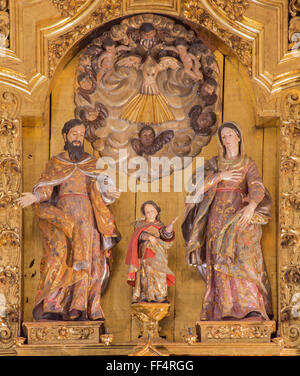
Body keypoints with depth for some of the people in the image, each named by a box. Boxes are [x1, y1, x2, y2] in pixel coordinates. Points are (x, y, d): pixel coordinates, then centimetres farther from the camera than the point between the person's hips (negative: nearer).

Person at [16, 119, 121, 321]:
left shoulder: (91, 162, 16)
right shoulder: (55, 163, 13)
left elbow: (97, 187, 4)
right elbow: (45, 187, 3)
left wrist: (108, 193, -18)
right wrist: (35, 197, -18)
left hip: (86, 216, 2)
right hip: (62, 215, -2)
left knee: (83, 259, -7)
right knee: (58, 255, -17)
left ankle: (79, 309, -8)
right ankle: (49, 307, -22)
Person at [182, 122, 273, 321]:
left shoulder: (249, 163, 11)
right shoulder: (214, 163, 17)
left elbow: (256, 187, -7)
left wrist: (251, 205, -27)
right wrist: (220, 176, -9)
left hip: (240, 214, -2)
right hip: (218, 214, 2)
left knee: (244, 256, -17)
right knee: (221, 260, -7)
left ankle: (252, 308, -24)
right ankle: (225, 309, -9)